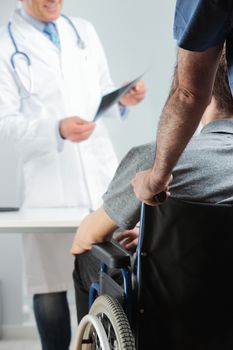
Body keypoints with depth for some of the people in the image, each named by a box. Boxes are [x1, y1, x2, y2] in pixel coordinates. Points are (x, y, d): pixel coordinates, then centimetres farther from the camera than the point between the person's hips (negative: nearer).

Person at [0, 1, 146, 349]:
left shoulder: (84, 31, 14)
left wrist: (123, 99, -4)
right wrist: (57, 129, -24)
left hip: (102, 171, 4)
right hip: (49, 179, -4)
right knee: (50, 286, 1)